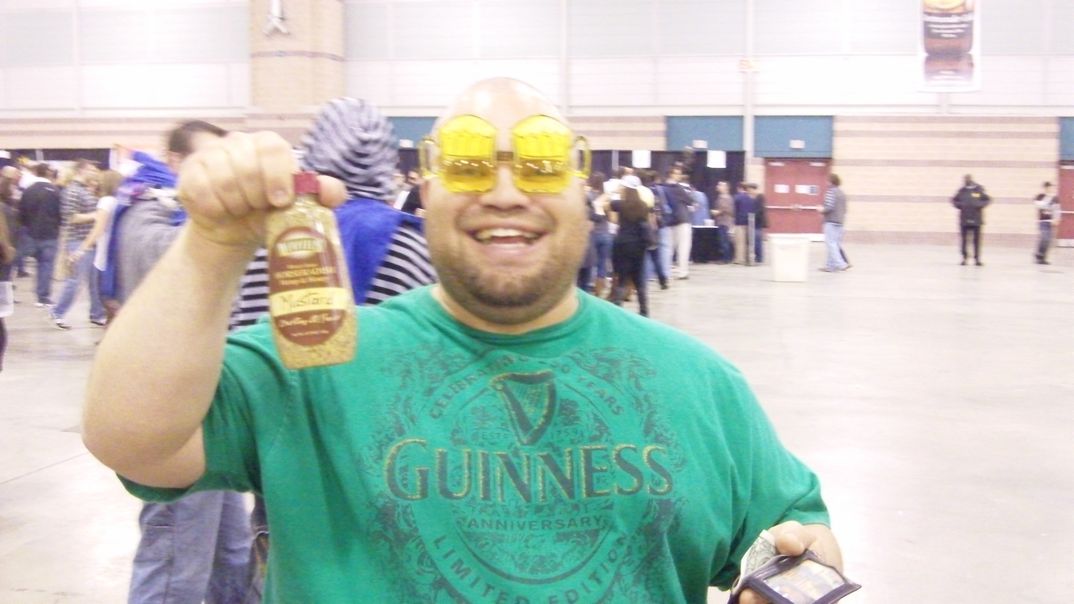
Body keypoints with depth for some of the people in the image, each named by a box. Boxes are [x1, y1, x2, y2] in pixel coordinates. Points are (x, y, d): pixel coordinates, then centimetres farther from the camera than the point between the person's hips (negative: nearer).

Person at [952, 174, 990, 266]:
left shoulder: (979, 190, 1)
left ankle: (977, 258, 8)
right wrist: (959, 205, -6)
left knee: (977, 239, 2)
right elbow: (954, 200, 13)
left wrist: (980, 204, -13)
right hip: (964, 219, 1)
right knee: (964, 239, 2)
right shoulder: (961, 191, 5)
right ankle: (964, 256, 13)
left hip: (976, 219, -1)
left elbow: (988, 200, 4)